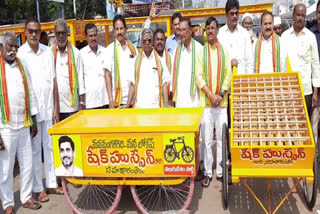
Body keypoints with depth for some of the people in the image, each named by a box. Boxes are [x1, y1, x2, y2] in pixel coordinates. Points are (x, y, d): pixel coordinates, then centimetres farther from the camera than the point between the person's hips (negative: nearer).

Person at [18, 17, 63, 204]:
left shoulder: (48, 51, 5)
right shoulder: (20, 54, -6)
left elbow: (53, 81, 7)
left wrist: (56, 108, 5)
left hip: (48, 108, 3)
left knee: (50, 147, 11)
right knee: (35, 150, 7)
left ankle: (52, 183, 24)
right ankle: (38, 187, 17)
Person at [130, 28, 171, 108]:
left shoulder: (160, 60, 6)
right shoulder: (136, 60, 10)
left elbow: (164, 83, 4)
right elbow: (133, 83, 9)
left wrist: (166, 105, -4)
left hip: (156, 105, -1)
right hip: (139, 105, 1)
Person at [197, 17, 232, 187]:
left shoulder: (224, 50, 9)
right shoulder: (201, 51, 6)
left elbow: (228, 74, 4)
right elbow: (199, 75, -1)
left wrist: (221, 94, -8)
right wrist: (211, 95, -11)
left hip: (222, 101, 1)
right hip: (206, 101, -1)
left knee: (222, 137, 4)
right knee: (206, 138, 1)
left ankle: (221, 171, 14)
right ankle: (207, 173, 9)